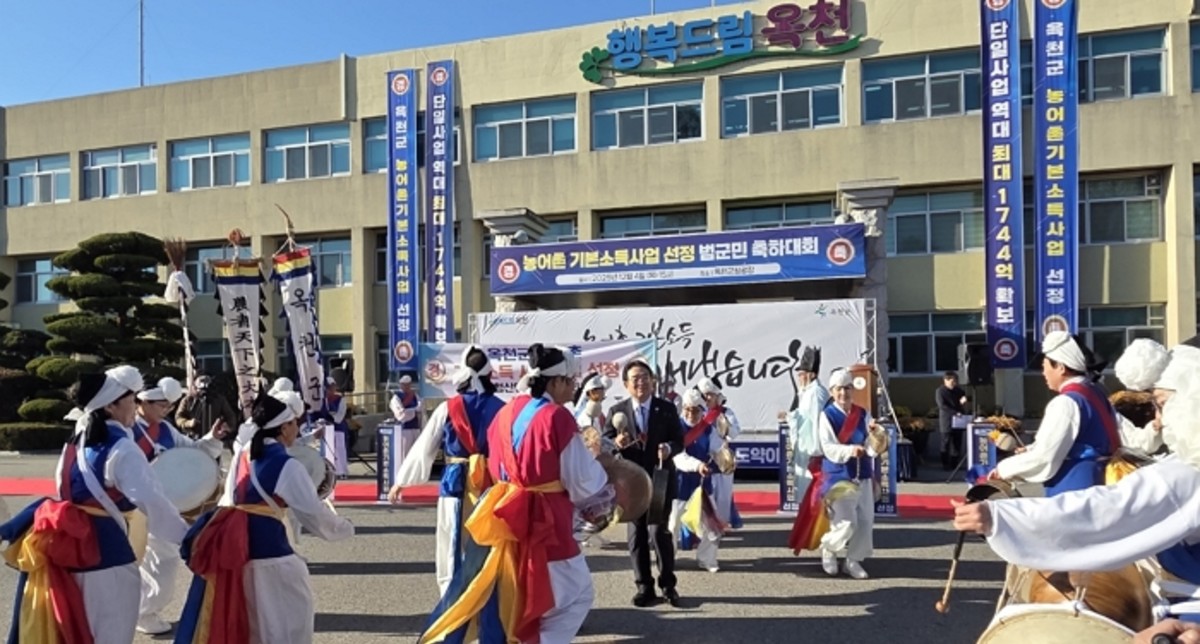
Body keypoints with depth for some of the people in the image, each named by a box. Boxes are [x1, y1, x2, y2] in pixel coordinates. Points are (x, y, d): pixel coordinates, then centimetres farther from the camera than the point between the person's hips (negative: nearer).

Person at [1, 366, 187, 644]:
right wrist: (185, 536, -15)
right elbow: (151, 500, -21)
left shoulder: (77, 443, 11)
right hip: (106, 548, -9)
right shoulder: (121, 448, -16)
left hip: (73, 545, 9)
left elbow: (70, 494, 19)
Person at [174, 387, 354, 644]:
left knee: (232, 616, 19)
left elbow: (229, 501, 17)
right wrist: (344, 528, 8)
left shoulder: (241, 455, 9)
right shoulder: (287, 466, -11)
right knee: (292, 614, 8)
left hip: (233, 544, 7)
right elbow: (315, 513, -7)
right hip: (267, 546, -7)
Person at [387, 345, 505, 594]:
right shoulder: (501, 408, -1)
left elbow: (423, 448, 2)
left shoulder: (448, 408, -4)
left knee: (453, 550, 9)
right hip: (493, 486, 2)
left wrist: (401, 481, 12)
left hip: (457, 484, -1)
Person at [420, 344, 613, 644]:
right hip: (544, 522, -8)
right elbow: (583, 478, -10)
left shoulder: (508, 412, 5)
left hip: (507, 516, 8)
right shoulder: (556, 418, -17)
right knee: (576, 595, 9)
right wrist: (606, 497, 9)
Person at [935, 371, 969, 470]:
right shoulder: (940, 391, -5)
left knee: (957, 444, 5)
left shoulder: (959, 391, 11)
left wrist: (963, 402, -7)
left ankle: (954, 464, 13)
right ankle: (946, 465, 4)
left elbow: (963, 406, 17)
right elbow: (942, 406, -14)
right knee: (946, 444, -1)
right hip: (946, 422, -5)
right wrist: (955, 413, -22)